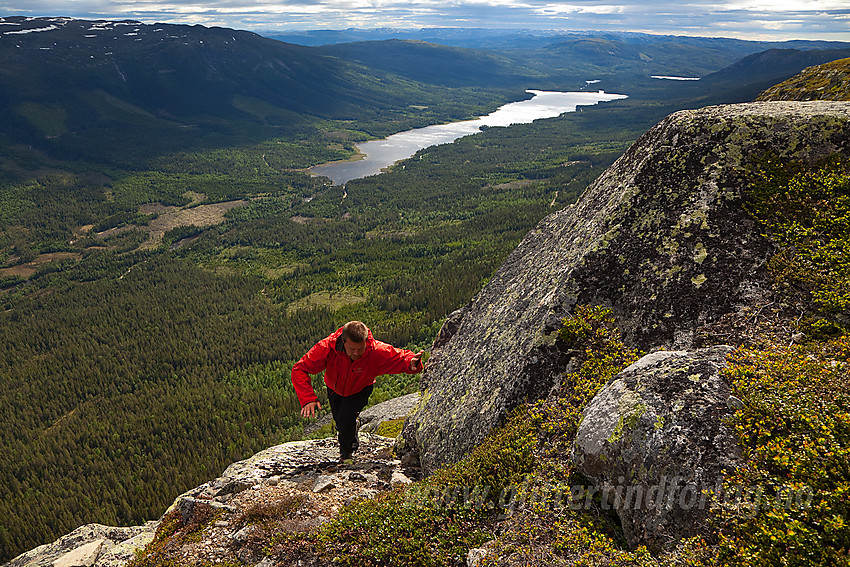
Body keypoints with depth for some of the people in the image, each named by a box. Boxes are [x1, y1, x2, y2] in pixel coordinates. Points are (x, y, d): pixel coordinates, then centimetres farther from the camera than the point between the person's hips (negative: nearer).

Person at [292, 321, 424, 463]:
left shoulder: (376, 352, -40)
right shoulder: (326, 347, -41)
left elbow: (401, 357, -29)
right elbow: (300, 369, -36)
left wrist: (411, 363, -55)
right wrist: (308, 399, -49)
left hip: (360, 390, -2)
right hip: (335, 389, 2)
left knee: (346, 420, -21)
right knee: (339, 420, 19)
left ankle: (347, 451, 15)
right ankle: (354, 443, 58)